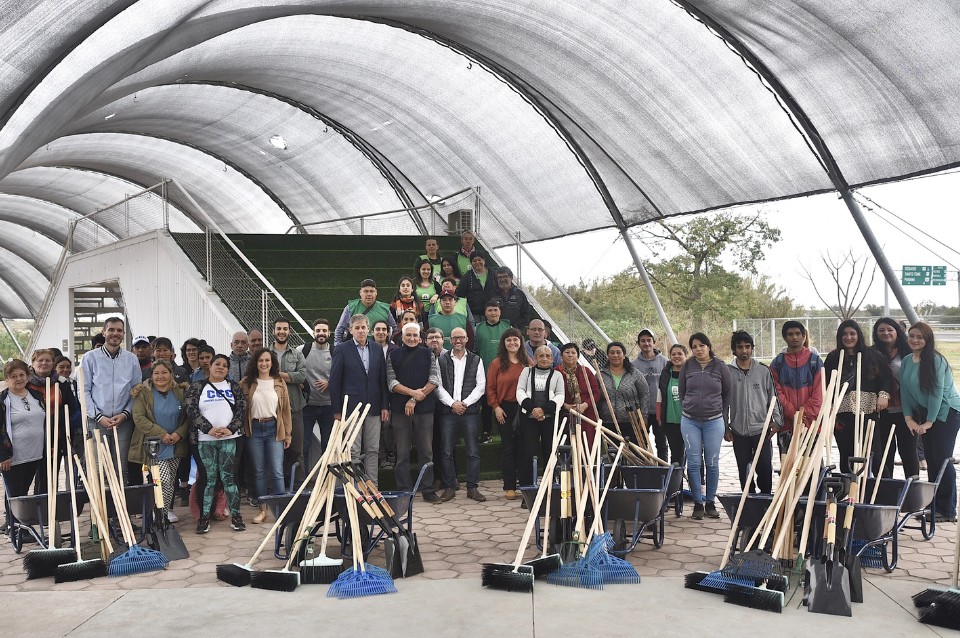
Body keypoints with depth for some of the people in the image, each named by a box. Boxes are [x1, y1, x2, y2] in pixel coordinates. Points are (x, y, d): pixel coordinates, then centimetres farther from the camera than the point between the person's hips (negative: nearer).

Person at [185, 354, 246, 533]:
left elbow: (241, 409, 4)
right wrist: (209, 429, -13)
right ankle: (204, 517, 5)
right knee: (208, 478, 0)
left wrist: (230, 429, -11)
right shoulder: (197, 387, 7)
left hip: (229, 438, 1)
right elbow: (192, 410, -3)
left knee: (228, 476, -1)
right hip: (205, 439, -1)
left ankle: (235, 516, 3)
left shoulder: (233, 386, 12)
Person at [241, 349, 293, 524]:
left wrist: (287, 434, 5)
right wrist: (242, 430, -3)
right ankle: (262, 510, 14)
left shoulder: (280, 383, 7)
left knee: (276, 471, -7)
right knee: (259, 472, 6)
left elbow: (286, 409, 7)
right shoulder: (247, 383, 6)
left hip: (274, 429, -1)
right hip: (254, 429, 1)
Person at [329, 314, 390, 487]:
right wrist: (337, 410, -6)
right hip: (351, 407, -4)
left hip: (373, 407, 4)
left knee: (373, 450, 6)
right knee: (353, 451, -2)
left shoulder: (377, 350, 10)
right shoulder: (341, 351, -1)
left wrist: (385, 406, 5)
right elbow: (335, 382, -2)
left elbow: (383, 380, 11)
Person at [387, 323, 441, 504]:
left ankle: (428, 490, 7)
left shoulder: (428, 355, 9)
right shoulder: (393, 356, 8)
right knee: (402, 453, 2)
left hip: (424, 408, 0)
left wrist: (415, 400, -8)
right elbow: (391, 382, 0)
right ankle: (404, 491, 8)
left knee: (426, 451, 1)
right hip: (400, 409, 0)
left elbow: (435, 380, 0)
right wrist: (413, 392, -13)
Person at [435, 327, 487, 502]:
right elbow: (438, 386, 2)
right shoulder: (441, 360, 8)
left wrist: (465, 403, -9)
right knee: (447, 452, 2)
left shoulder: (476, 361, 9)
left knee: (473, 452, 0)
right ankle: (449, 488, 10)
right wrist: (452, 403, -10)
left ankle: (472, 488, 8)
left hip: (470, 411, 0)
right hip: (448, 411, 0)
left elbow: (480, 386, 3)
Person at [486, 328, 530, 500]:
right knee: (508, 448, 2)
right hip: (505, 410, -1)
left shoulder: (528, 362, 8)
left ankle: (526, 484, 12)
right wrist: (496, 407, -7)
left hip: (525, 409, 1)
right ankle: (509, 487, 6)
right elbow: (490, 388, 2)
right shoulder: (496, 364, 3)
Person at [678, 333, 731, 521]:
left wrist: (723, 419, 5)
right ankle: (697, 503, 7)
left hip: (714, 422, -1)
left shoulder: (721, 367, 2)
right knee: (693, 463, -1)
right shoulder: (687, 368, 4)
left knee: (712, 463, 3)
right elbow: (681, 393, 13)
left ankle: (710, 503, 13)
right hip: (690, 422, 1)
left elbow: (727, 395, 8)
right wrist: (689, 409, 7)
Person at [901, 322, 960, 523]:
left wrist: (929, 421, -15)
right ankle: (933, 507, 15)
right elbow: (904, 390, 8)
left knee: (942, 459, -7)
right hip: (925, 414, 7)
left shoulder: (935, 360, -15)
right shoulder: (906, 361, 7)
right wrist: (909, 417, -1)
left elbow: (937, 391, -17)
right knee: (931, 460, 8)